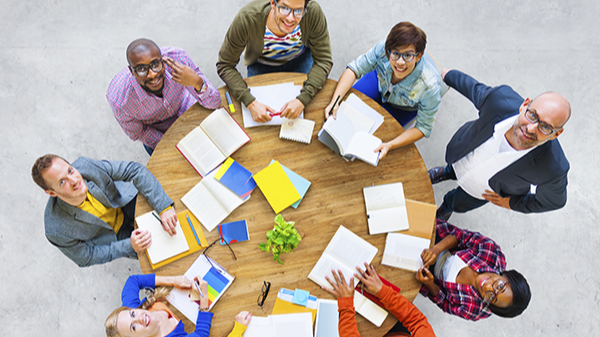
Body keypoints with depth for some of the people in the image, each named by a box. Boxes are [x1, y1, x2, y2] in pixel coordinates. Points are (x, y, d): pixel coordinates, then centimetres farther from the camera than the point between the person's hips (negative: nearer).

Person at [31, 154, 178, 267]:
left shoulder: (85, 166, -32)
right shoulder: (57, 231, -33)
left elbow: (135, 170, -26)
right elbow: (87, 258, -16)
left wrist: (164, 207, -34)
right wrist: (130, 246, -28)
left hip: (126, 203, 2)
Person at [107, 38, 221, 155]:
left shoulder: (178, 58, -35)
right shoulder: (119, 101, -36)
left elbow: (214, 103, -28)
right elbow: (137, 133, -14)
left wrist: (198, 83, -49)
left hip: (187, 108, 2)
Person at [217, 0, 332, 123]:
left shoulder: (314, 12, -35)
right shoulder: (246, 18, -37)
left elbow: (323, 60, -25)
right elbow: (225, 66, -27)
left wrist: (303, 99, -40)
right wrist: (251, 103, -39)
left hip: (300, 59, 1)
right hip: (261, 65, -1)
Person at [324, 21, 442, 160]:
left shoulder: (430, 86, -43)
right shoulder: (383, 48, -39)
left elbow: (423, 127, -29)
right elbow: (354, 69, -25)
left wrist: (390, 145, -42)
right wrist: (334, 101, -40)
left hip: (404, 108, -2)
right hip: (380, 81, 3)